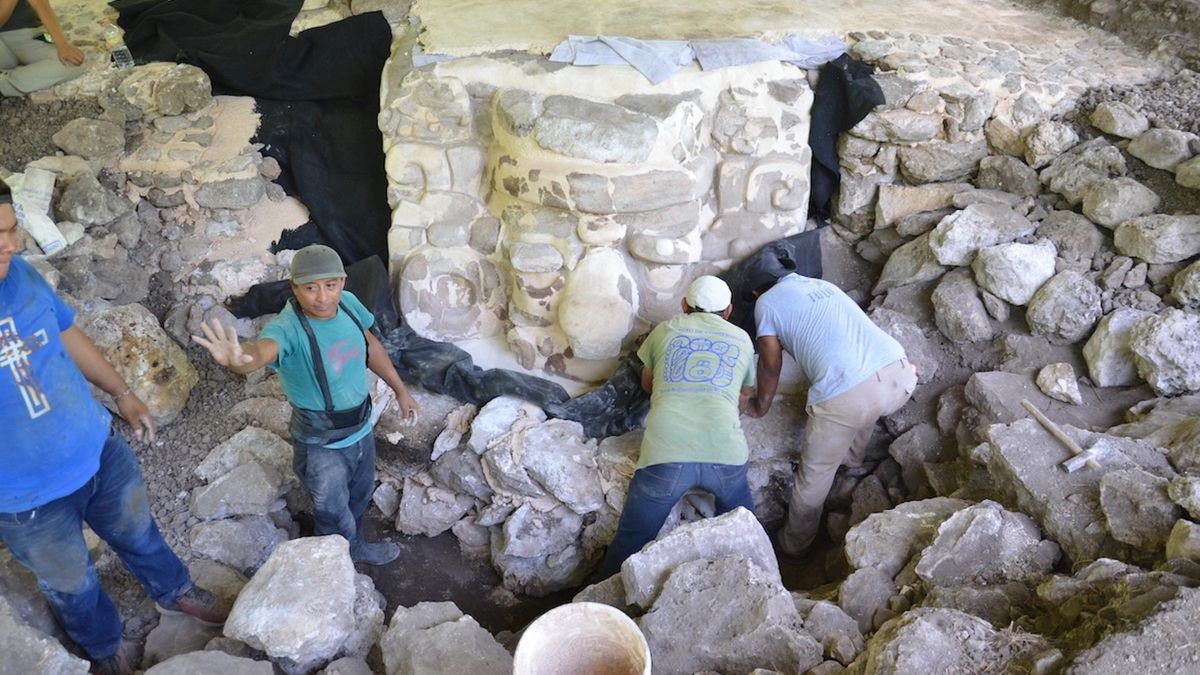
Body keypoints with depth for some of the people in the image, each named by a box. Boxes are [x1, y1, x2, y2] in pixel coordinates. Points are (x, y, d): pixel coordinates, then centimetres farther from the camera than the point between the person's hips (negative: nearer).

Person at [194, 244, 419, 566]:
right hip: (321, 446, -6)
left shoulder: (348, 303, -13)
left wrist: (400, 389, 13)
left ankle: (356, 547, 59)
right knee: (334, 516, 16)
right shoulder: (288, 327, -32)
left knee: (360, 496, 29)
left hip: (362, 428, 6)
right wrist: (237, 359, -79)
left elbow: (370, 346, 5)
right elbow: (262, 349, -56)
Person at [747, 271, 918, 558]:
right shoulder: (821, 284, 32)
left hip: (847, 394, -5)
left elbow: (771, 365, 19)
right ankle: (851, 457, 63)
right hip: (900, 374, 6)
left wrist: (761, 405, 36)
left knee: (815, 474, 18)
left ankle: (794, 544, 38)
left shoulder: (766, 302, 14)